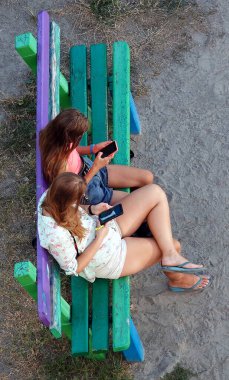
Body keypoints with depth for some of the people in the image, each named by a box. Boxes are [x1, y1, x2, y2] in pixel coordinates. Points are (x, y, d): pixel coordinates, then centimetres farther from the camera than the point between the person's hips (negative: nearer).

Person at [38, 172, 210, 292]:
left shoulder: (51, 196, -16)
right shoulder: (56, 235, -38)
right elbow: (73, 269, -23)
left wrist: (91, 209, -12)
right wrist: (99, 239, -21)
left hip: (107, 226, 8)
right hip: (109, 260, -8)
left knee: (155, 193, -6)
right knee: (173, 245, 4)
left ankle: (171, 258, -2)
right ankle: (176, 276, 39)